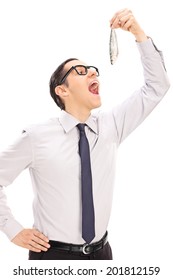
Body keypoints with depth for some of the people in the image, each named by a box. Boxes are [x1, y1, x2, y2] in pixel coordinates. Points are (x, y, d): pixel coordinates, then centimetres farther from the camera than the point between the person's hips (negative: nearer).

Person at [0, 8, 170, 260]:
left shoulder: (111, 125, -2)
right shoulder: (37, 136, -13)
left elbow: (157, 87, -5)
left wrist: (139, 34, -15)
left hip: (101, 251, 4)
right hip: (53, 253, -4)